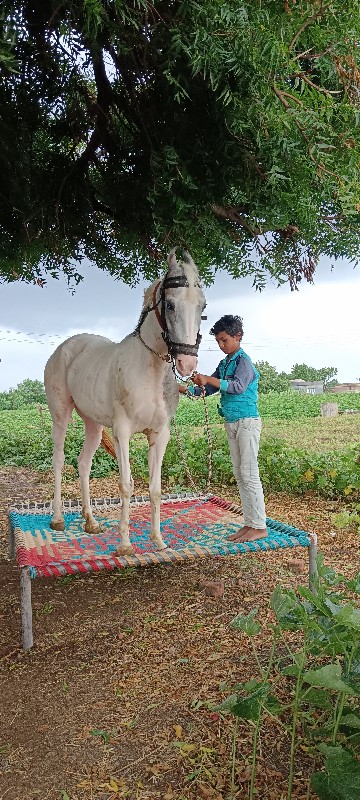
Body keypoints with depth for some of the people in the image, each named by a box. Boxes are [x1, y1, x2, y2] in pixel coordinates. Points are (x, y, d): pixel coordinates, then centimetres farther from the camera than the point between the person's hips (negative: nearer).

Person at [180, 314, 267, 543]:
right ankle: (250, 523, 16)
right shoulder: (224, 363, 15)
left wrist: (210, 380, -33)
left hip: (247, 422, -9)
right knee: (240, 475, 9)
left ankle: (259, 526, -1)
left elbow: (238, 386, -27)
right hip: (231, 424, 9)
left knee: (249, 474, -8)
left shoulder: (244, 361, -10)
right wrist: (185, 389, 6)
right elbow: (208, 389, 19)